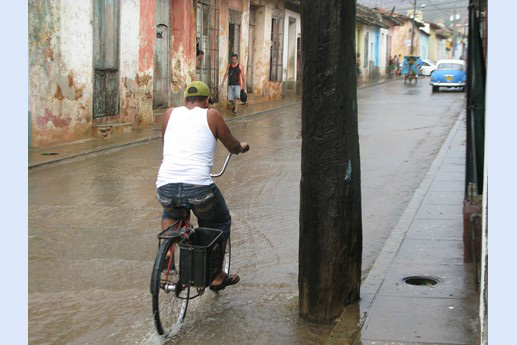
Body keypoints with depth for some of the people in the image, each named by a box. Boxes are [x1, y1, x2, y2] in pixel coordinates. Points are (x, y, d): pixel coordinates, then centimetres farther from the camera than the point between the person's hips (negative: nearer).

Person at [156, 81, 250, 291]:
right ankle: (217, 276, 30)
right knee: (220, 224, 25)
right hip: (199, 187, -3)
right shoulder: (211, 115, 9)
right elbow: (233, 147, 18)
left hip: (165, 186, 3)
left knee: (170, 214, 37)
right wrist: (243, 147, 41)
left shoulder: (170, 113, 16)